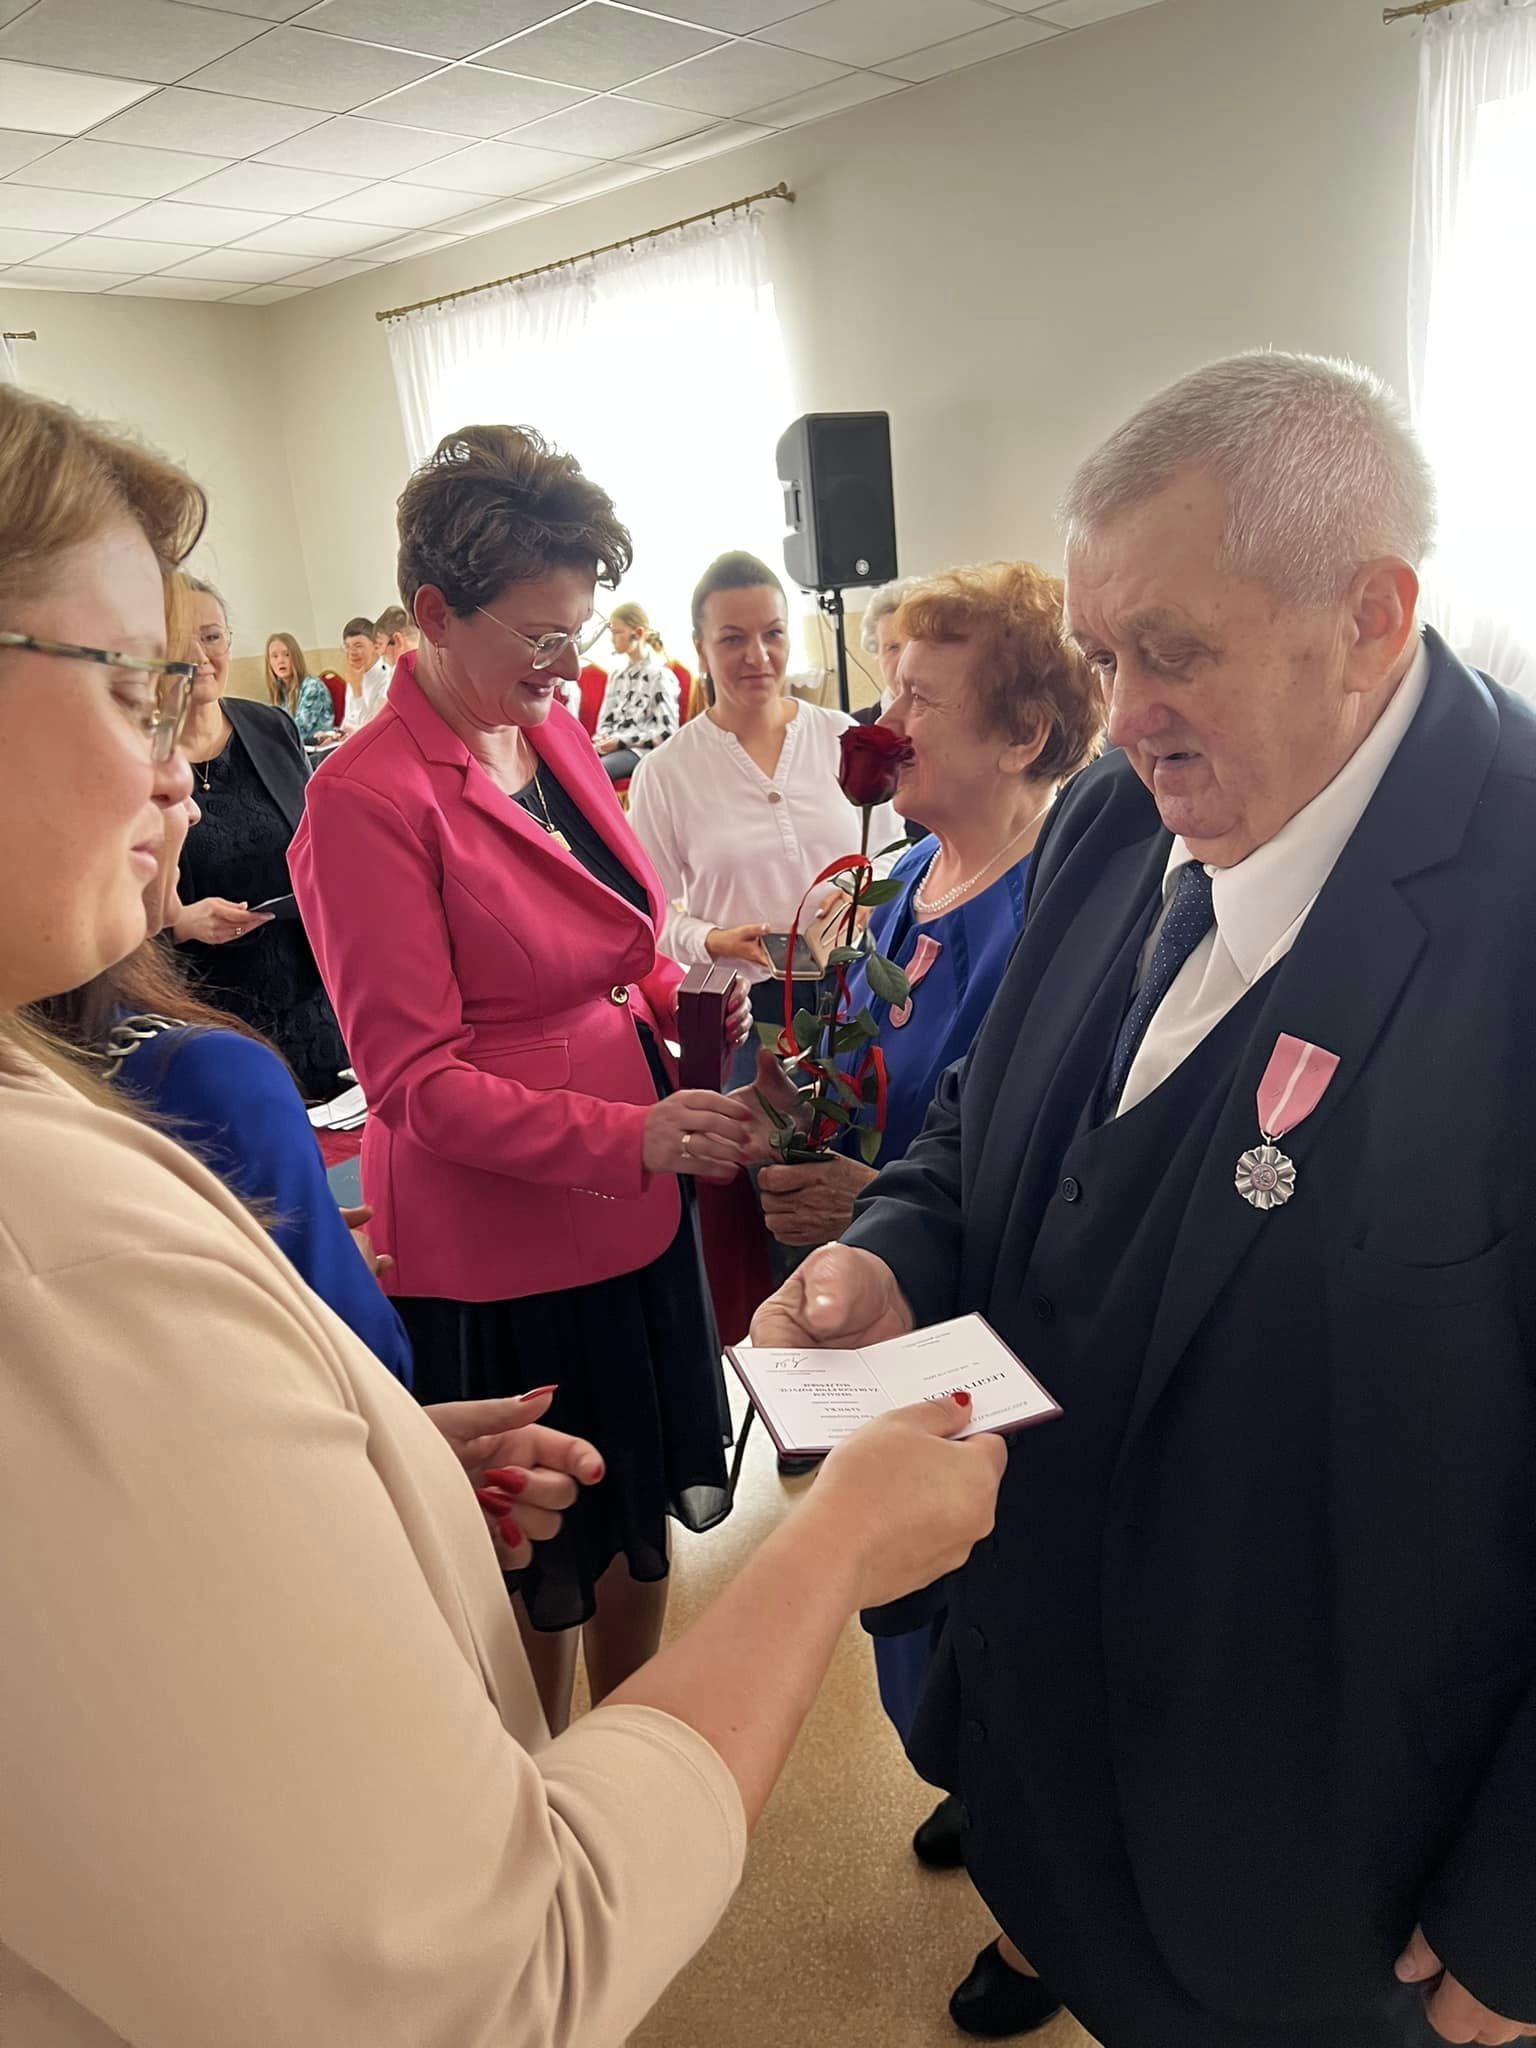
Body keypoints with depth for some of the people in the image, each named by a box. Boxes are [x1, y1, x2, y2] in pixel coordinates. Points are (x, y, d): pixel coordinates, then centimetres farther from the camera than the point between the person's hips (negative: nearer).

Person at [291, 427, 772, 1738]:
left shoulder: (555, 734, 6)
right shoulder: (368, 797, -18)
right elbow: (419, 1083, -19)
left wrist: (679, 999, -3)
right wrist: (629, 1135, -28)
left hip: (635, 1206, 8)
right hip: (498, 1248, -7)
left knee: (644, 1514, 23)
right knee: (542, 1567, 14)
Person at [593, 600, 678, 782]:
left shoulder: (659, 675, -5)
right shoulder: (617, 674, 16)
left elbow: (667, 731, -11)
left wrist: (620, 741, -15)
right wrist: (603, 739, -5)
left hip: (642, 750, -6)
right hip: (612, 746, 6)